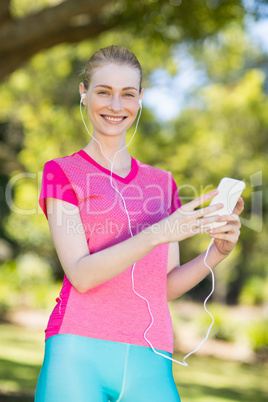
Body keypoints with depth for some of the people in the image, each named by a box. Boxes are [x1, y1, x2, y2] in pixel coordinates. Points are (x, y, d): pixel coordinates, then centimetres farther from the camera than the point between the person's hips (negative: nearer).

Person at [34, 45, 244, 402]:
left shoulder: (163, 183, 17)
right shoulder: (61, 172, 5)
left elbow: (167, 287, 14)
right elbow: (80, 275, -7)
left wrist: (218, 251, -3)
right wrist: (160, 233, -19)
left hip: (149, 363, 3)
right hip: (79, 355, -3)